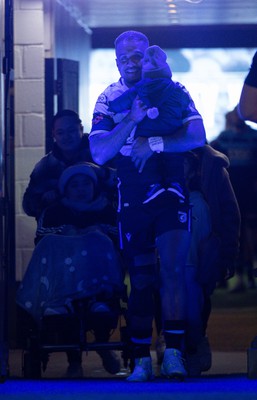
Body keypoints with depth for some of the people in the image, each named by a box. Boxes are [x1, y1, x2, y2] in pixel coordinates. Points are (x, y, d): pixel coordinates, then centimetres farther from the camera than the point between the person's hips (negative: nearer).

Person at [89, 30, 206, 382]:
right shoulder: (109, 99, 5)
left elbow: (197, 137, -9)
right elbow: (99, 153, -7)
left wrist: (154, 143, -19)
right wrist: (132, 120, -19)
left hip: (171, 192, -2)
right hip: (132, 199, 2)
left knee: (172, 268, -14)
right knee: (141, 280, 5)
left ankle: (174, 354, -16)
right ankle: (142, 361, 8)